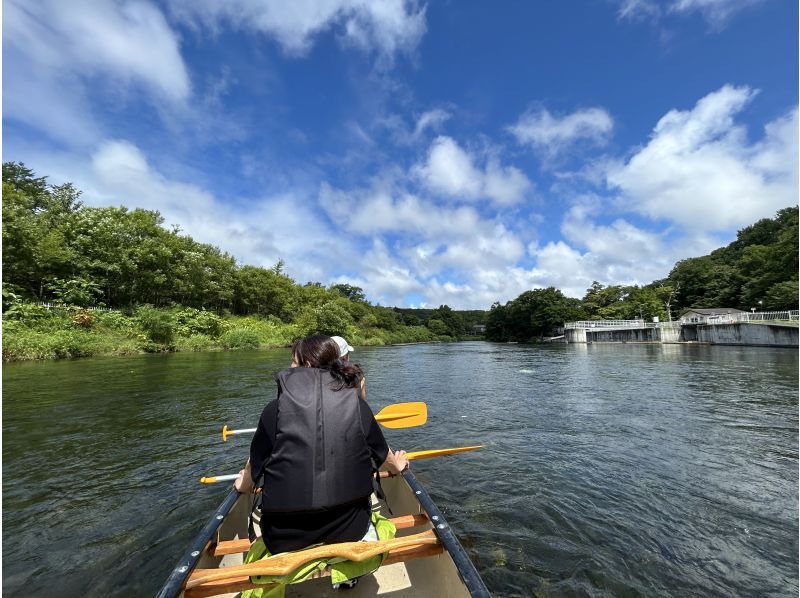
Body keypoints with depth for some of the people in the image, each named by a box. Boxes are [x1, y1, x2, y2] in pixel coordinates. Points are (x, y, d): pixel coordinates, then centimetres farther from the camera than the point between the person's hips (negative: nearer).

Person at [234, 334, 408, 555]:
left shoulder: (275, 409, -12)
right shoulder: (357, 405, -8)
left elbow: (255, 464, 5)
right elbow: (381, 452, 9)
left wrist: (244, 484, 29)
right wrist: (396, 465, 32)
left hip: (285, 540, 0)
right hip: (349, 530, 1)